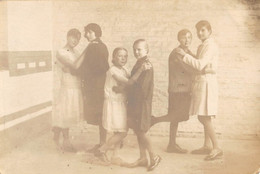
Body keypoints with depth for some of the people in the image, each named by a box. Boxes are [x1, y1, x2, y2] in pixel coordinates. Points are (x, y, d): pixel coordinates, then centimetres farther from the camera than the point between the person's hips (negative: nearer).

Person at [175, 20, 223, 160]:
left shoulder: (210, 45, -11)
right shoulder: (203, 46, 19)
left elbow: (200, 65, -20)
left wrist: (184, 55, -15)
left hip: (206, 82, -10)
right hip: (201, 82, 10)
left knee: (203, 117, -12)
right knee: (204, 117, 12)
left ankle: (217, 148, -8)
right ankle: (207, 145, 20)